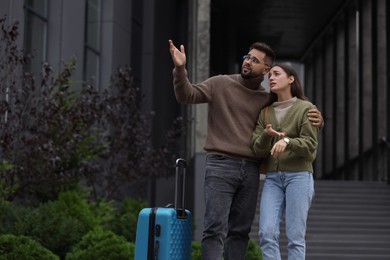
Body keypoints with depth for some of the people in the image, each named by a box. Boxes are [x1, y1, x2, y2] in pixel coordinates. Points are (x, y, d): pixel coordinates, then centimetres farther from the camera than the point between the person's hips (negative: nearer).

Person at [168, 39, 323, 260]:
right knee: (216, 229, -10)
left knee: (240, 231, 6)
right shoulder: (221, 84, 5)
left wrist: (315, 119, 0)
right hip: (220, 166, -4)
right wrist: (180, 69, -18)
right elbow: (187, 95, -1)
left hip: (251, 171, 4)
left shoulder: (268, 100, 12)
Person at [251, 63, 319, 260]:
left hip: (299, 175, -4)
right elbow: (258, 150, 7)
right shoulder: (265, 113, 16)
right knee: (266, 233, -9)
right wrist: (266, 135, -14)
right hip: (272, 177, 4)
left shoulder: (306, 108, 2)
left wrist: (287, 141, -25)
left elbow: (310, 145, -7)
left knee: (295, 236, -6)